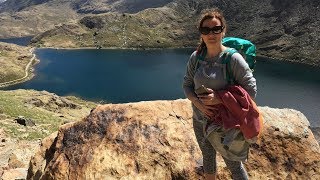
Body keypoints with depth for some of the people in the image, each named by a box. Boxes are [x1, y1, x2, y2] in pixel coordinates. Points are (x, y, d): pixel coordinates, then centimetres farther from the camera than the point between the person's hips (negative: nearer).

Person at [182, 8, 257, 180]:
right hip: (199, 121, 5)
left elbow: (251, 90, -17)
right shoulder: (196, 57, -6)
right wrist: (198, 103, -19)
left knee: (233, 164, 14)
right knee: (207, 157, 27)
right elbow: (187, 84, 0)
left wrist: (220, 98, -27)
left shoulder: (233, 59, -19)